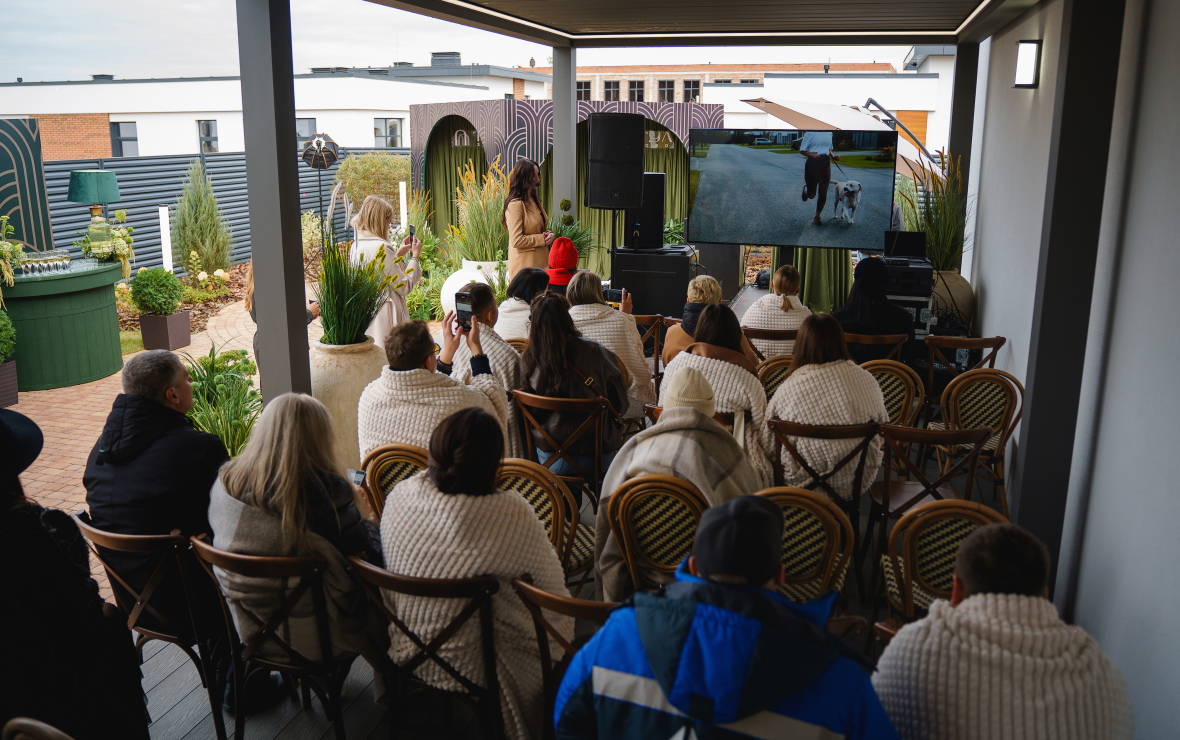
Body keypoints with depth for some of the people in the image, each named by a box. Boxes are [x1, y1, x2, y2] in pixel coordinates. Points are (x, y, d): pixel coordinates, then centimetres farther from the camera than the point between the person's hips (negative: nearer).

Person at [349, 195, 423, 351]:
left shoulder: (356, 246, 8)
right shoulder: (381, 247, -17)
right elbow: (404, 287, -15)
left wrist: (398, 254, 18)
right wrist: (415, 256, -6)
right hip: (384, 314, -9)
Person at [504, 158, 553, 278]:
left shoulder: (535, 201, 16)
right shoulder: (515, 205, -14)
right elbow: (516, 241, -19)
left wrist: (549, 235, 4)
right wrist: (542, 239, -14)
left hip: (540, 263, 9)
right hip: (525, 265, -9)